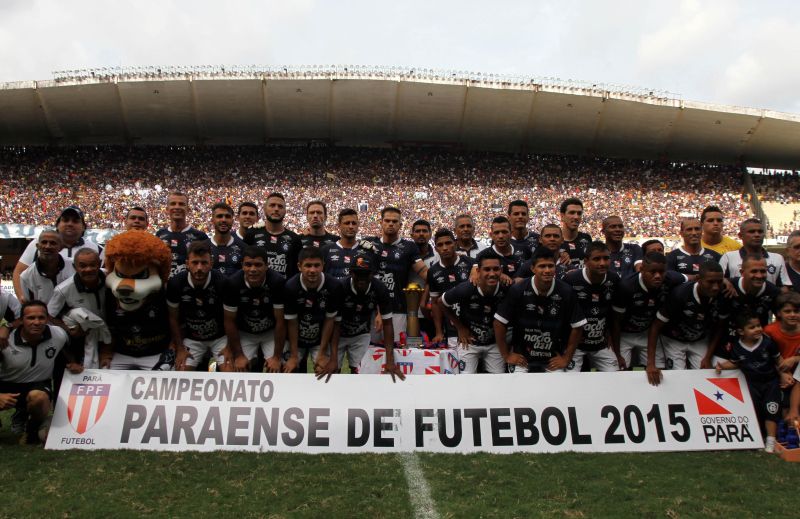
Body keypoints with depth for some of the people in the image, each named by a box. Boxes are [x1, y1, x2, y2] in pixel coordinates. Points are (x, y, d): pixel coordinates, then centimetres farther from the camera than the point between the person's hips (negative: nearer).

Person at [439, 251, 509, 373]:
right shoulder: (465, 289, -24)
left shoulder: (506, 291, -19)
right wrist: (460, 328, -4)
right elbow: (440, 303, -6)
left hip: (494, 343, 2)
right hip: (469, 341, -2)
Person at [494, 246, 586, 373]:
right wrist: (506, 355, -3)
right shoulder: (518, 290, -13)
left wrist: (567, 357, 2)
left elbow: (577, 326, 1)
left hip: (553, 360, 1)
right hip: (521, 357, -1)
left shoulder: (567, 292, -9)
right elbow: (499, 322, -6)